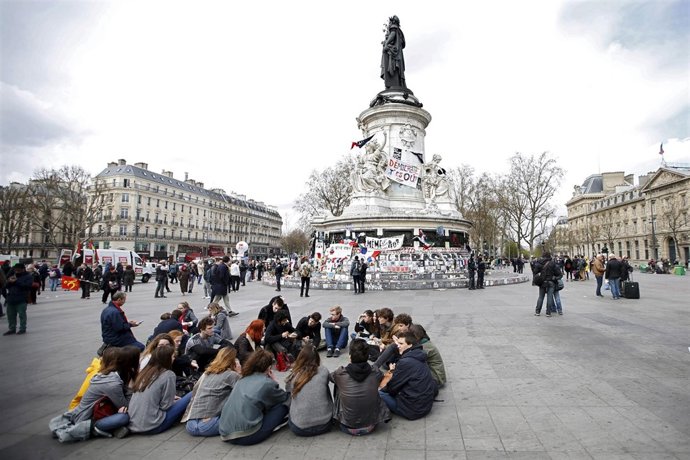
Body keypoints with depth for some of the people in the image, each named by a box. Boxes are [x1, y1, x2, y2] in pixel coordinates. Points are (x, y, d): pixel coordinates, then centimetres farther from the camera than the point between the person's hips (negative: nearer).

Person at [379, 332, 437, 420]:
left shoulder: (405, 362, -20)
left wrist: (381, 389, 8)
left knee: (378, 393, -9)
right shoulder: (419, 358, 6)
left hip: (413, 410, -9)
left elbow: (392, 387, -12)